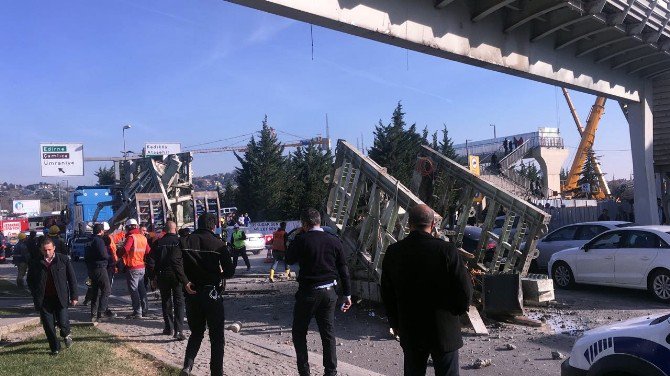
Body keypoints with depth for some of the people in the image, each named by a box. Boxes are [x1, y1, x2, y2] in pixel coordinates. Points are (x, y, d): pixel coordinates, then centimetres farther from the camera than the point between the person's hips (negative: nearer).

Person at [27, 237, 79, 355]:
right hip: (43, 300, 2)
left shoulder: (63, 259, -2)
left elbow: (72, 278, 2)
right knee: (48, 326, 5)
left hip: (60, 298, -1)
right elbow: (30, 280, 12)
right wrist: (36, 296, 2)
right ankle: (55, 348, 23)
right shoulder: (35, 263, 0)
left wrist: (74, 296, -1)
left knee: (62, 322, -7)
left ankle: (66, 334, 27)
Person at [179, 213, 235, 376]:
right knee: (216, 336, 9)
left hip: (192, 293, 3)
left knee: (196, 332, 19)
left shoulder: (185, 241, 3)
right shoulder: (218, 243, -5)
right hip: (212, 293, -3)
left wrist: (185, 281, -7)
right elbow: (230, 271, -7)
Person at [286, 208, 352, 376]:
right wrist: (347, 294, 9)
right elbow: (343, 269, 3)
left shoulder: (301, 240, -12)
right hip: (329, 292, 4)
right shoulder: (334, 241, 0)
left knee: (299, 332, 12)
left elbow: (289, 260, 5)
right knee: (328, 333, 13)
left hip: (308, 292, -4)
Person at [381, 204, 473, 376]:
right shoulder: (446, 250, -17)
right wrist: (458, 310, 8)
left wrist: (395, 322, 17)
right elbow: (465, 291, -13)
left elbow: (387, 294, 4)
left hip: (410, 331, 3)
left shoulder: (393, 252, -7)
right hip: (444, 330, -3)